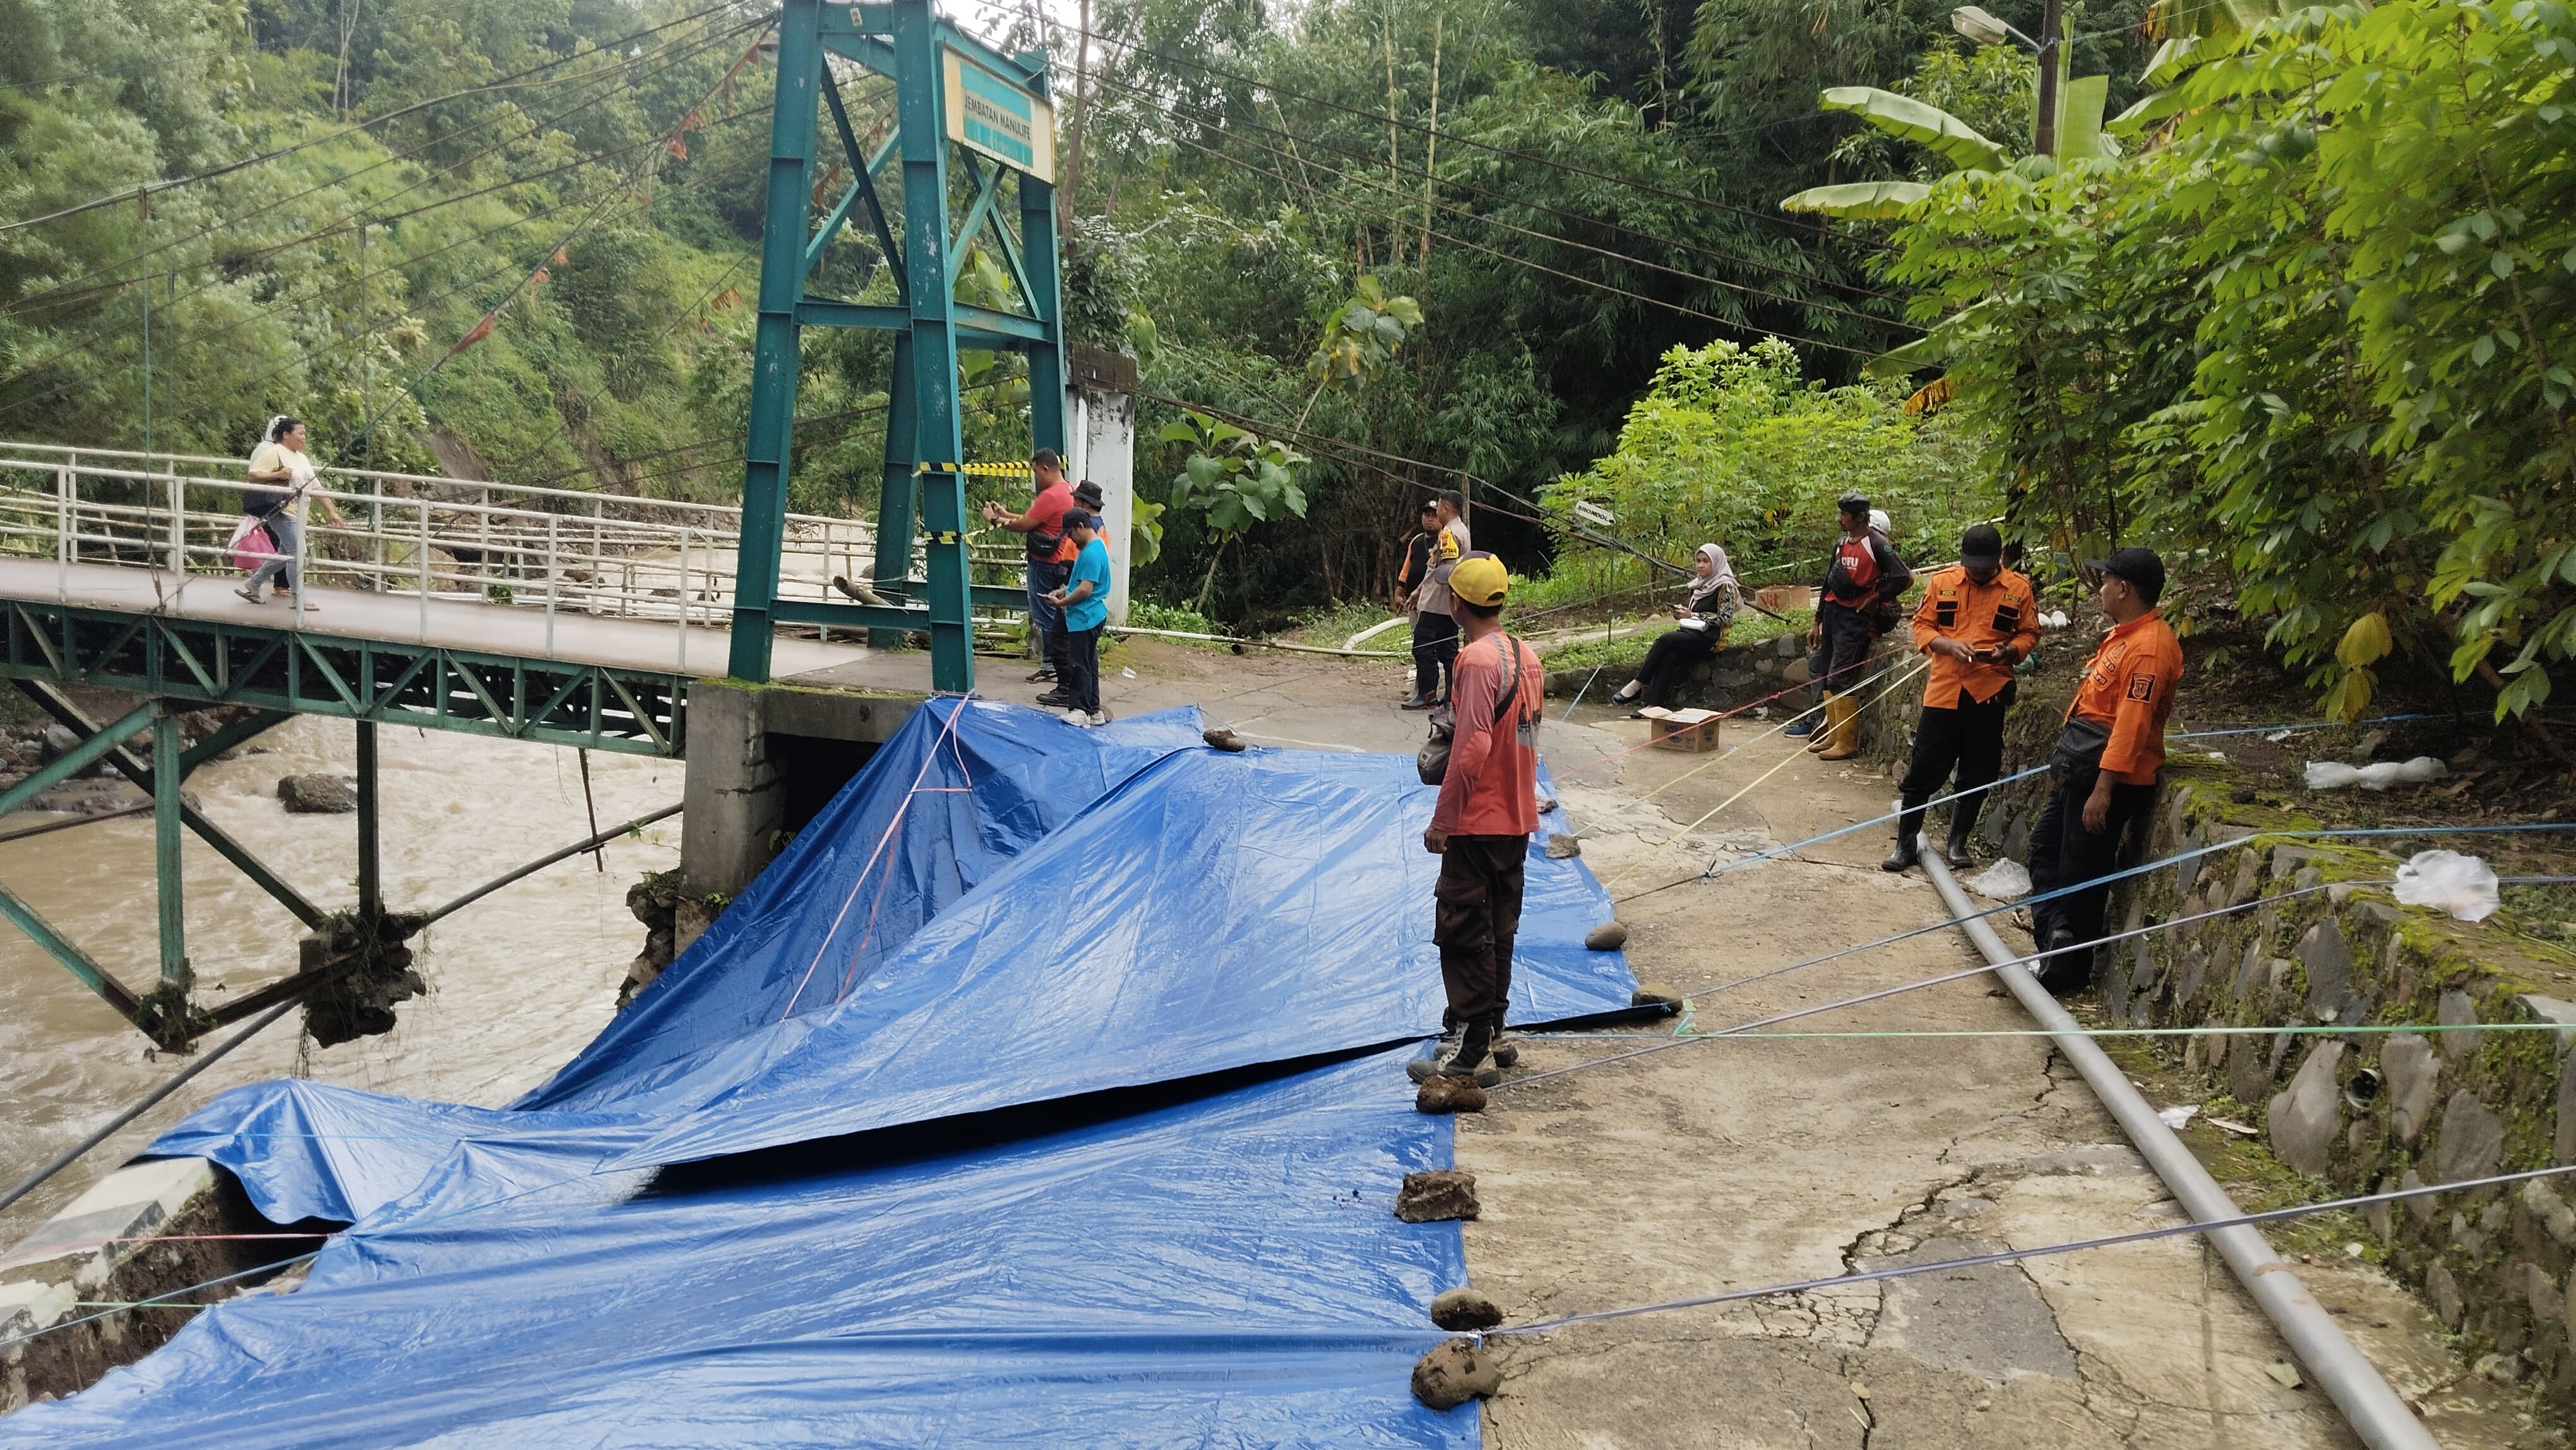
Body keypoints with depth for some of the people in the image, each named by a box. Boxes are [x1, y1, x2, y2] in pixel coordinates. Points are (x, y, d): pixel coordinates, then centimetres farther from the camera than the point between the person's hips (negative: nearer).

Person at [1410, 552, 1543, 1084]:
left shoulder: (1478, 660, -19)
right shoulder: (1526, 655, 7)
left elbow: (1473, 749, -23)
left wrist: (1441, 821, -17)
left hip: (1479, 824, -9)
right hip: (1518, 819, 9)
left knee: (1463, 934, -2)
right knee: (1497, 930, 17)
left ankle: (1473, 1053, 1)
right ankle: (1493, 1033, 27)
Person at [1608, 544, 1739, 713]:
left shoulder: (1725, 586, -3)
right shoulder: (1698, 585, 20)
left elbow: (1725, 619, -11)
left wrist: (1693, 615, -14)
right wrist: (1681, 613, 3)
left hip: (1709, 639, -6)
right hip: (1691, 633, 6)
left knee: (1665, 640, -27)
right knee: (1669, 656, -26)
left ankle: (1638, 684, -22)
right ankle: (1653, 705, -34)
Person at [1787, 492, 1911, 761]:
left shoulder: (1876, 544, -10)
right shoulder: (1841, 544, 14)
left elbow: (1903, 577, -17)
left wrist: (1876, 598, -9)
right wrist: (1819, 619, 20)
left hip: (1856, 617, -8)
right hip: (1833, 612, 8)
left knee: (1840, 678, -11)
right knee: (1825, 674, 9)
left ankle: (1847, 743, -5)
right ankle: (1833, 735, 17)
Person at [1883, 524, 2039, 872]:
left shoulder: (2018, 588, 1)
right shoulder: (1942, 581, 2)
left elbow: (2029, 634, 5)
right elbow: (1922, 625, 4)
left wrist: (2007, 652, -15)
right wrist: (1950, 645, -15)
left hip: (1989, 692, 0)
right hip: (1943, 689, 0)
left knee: (1977, 774, 9)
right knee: (1924, 769, 1)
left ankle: (1957, 842, 25)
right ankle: (1905, 844, 11)